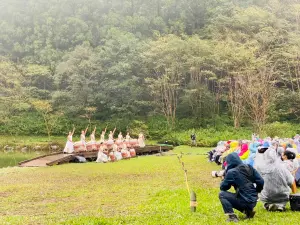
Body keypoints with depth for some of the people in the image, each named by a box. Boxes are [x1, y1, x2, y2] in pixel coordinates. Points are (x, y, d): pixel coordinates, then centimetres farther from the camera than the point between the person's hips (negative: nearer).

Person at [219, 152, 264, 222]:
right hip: (253, 201, 7)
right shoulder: (249, 168, 3)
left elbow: (223, 187, -4)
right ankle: (248, 211, 15)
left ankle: (232, 216, -8)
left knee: (222, 194, 1)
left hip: (244, 202, -7)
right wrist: (255, 193, 20)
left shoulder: (231, 172, -13)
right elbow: (260, 182, 4)